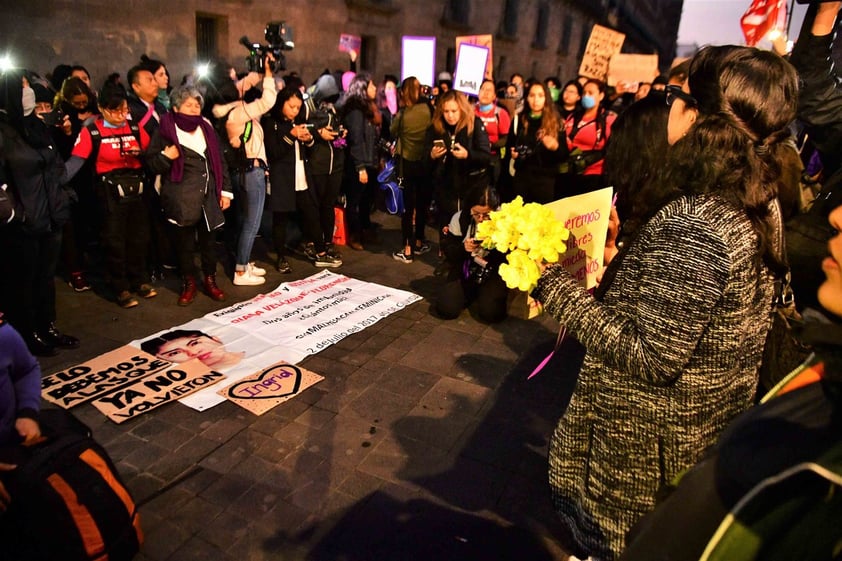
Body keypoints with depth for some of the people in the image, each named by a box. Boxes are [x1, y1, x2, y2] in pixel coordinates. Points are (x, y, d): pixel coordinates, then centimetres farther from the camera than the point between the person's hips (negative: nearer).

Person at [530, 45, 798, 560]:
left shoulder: (691, 226, -33)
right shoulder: (759, 204, -2)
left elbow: (650, 358, -30)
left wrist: (557, 284, -27)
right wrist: (622, 261, 5)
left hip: (645, 446, -9)